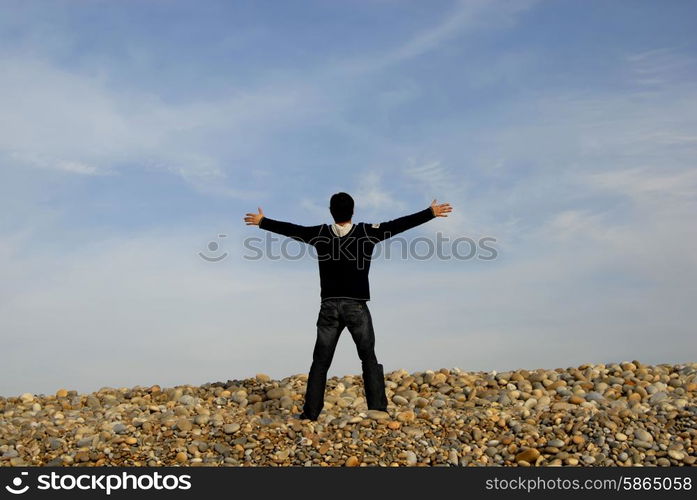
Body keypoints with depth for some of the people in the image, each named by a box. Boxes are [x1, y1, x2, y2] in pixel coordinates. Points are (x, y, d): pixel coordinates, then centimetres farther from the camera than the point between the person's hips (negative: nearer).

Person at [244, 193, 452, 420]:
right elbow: (400, 224, 1)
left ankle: (310, 413, 5)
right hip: (357, 306, -1)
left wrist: (262, 221, 29)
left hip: (330, 306, 2)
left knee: (320, 362, 7)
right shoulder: (368, 232, -2)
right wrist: (431, 213, 9)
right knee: (369, 359, 8)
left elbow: (289, 229, 13)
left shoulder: (320, 233, 2)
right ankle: (378, 410, 1)